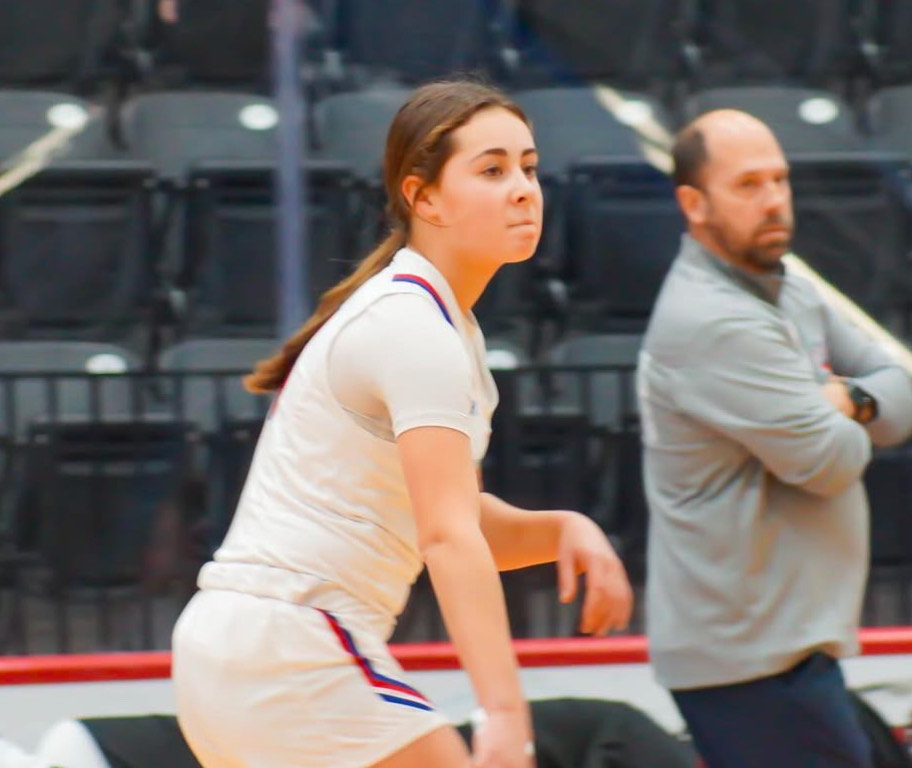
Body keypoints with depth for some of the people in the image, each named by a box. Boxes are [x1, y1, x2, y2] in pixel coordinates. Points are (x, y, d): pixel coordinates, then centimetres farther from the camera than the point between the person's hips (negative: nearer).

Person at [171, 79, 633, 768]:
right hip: (295, 654, -10)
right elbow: (447, 537, -25)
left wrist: (563, 528, -1)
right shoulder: (413, 327, -14)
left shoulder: (445, 324, 15)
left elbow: (466, 523, 19)